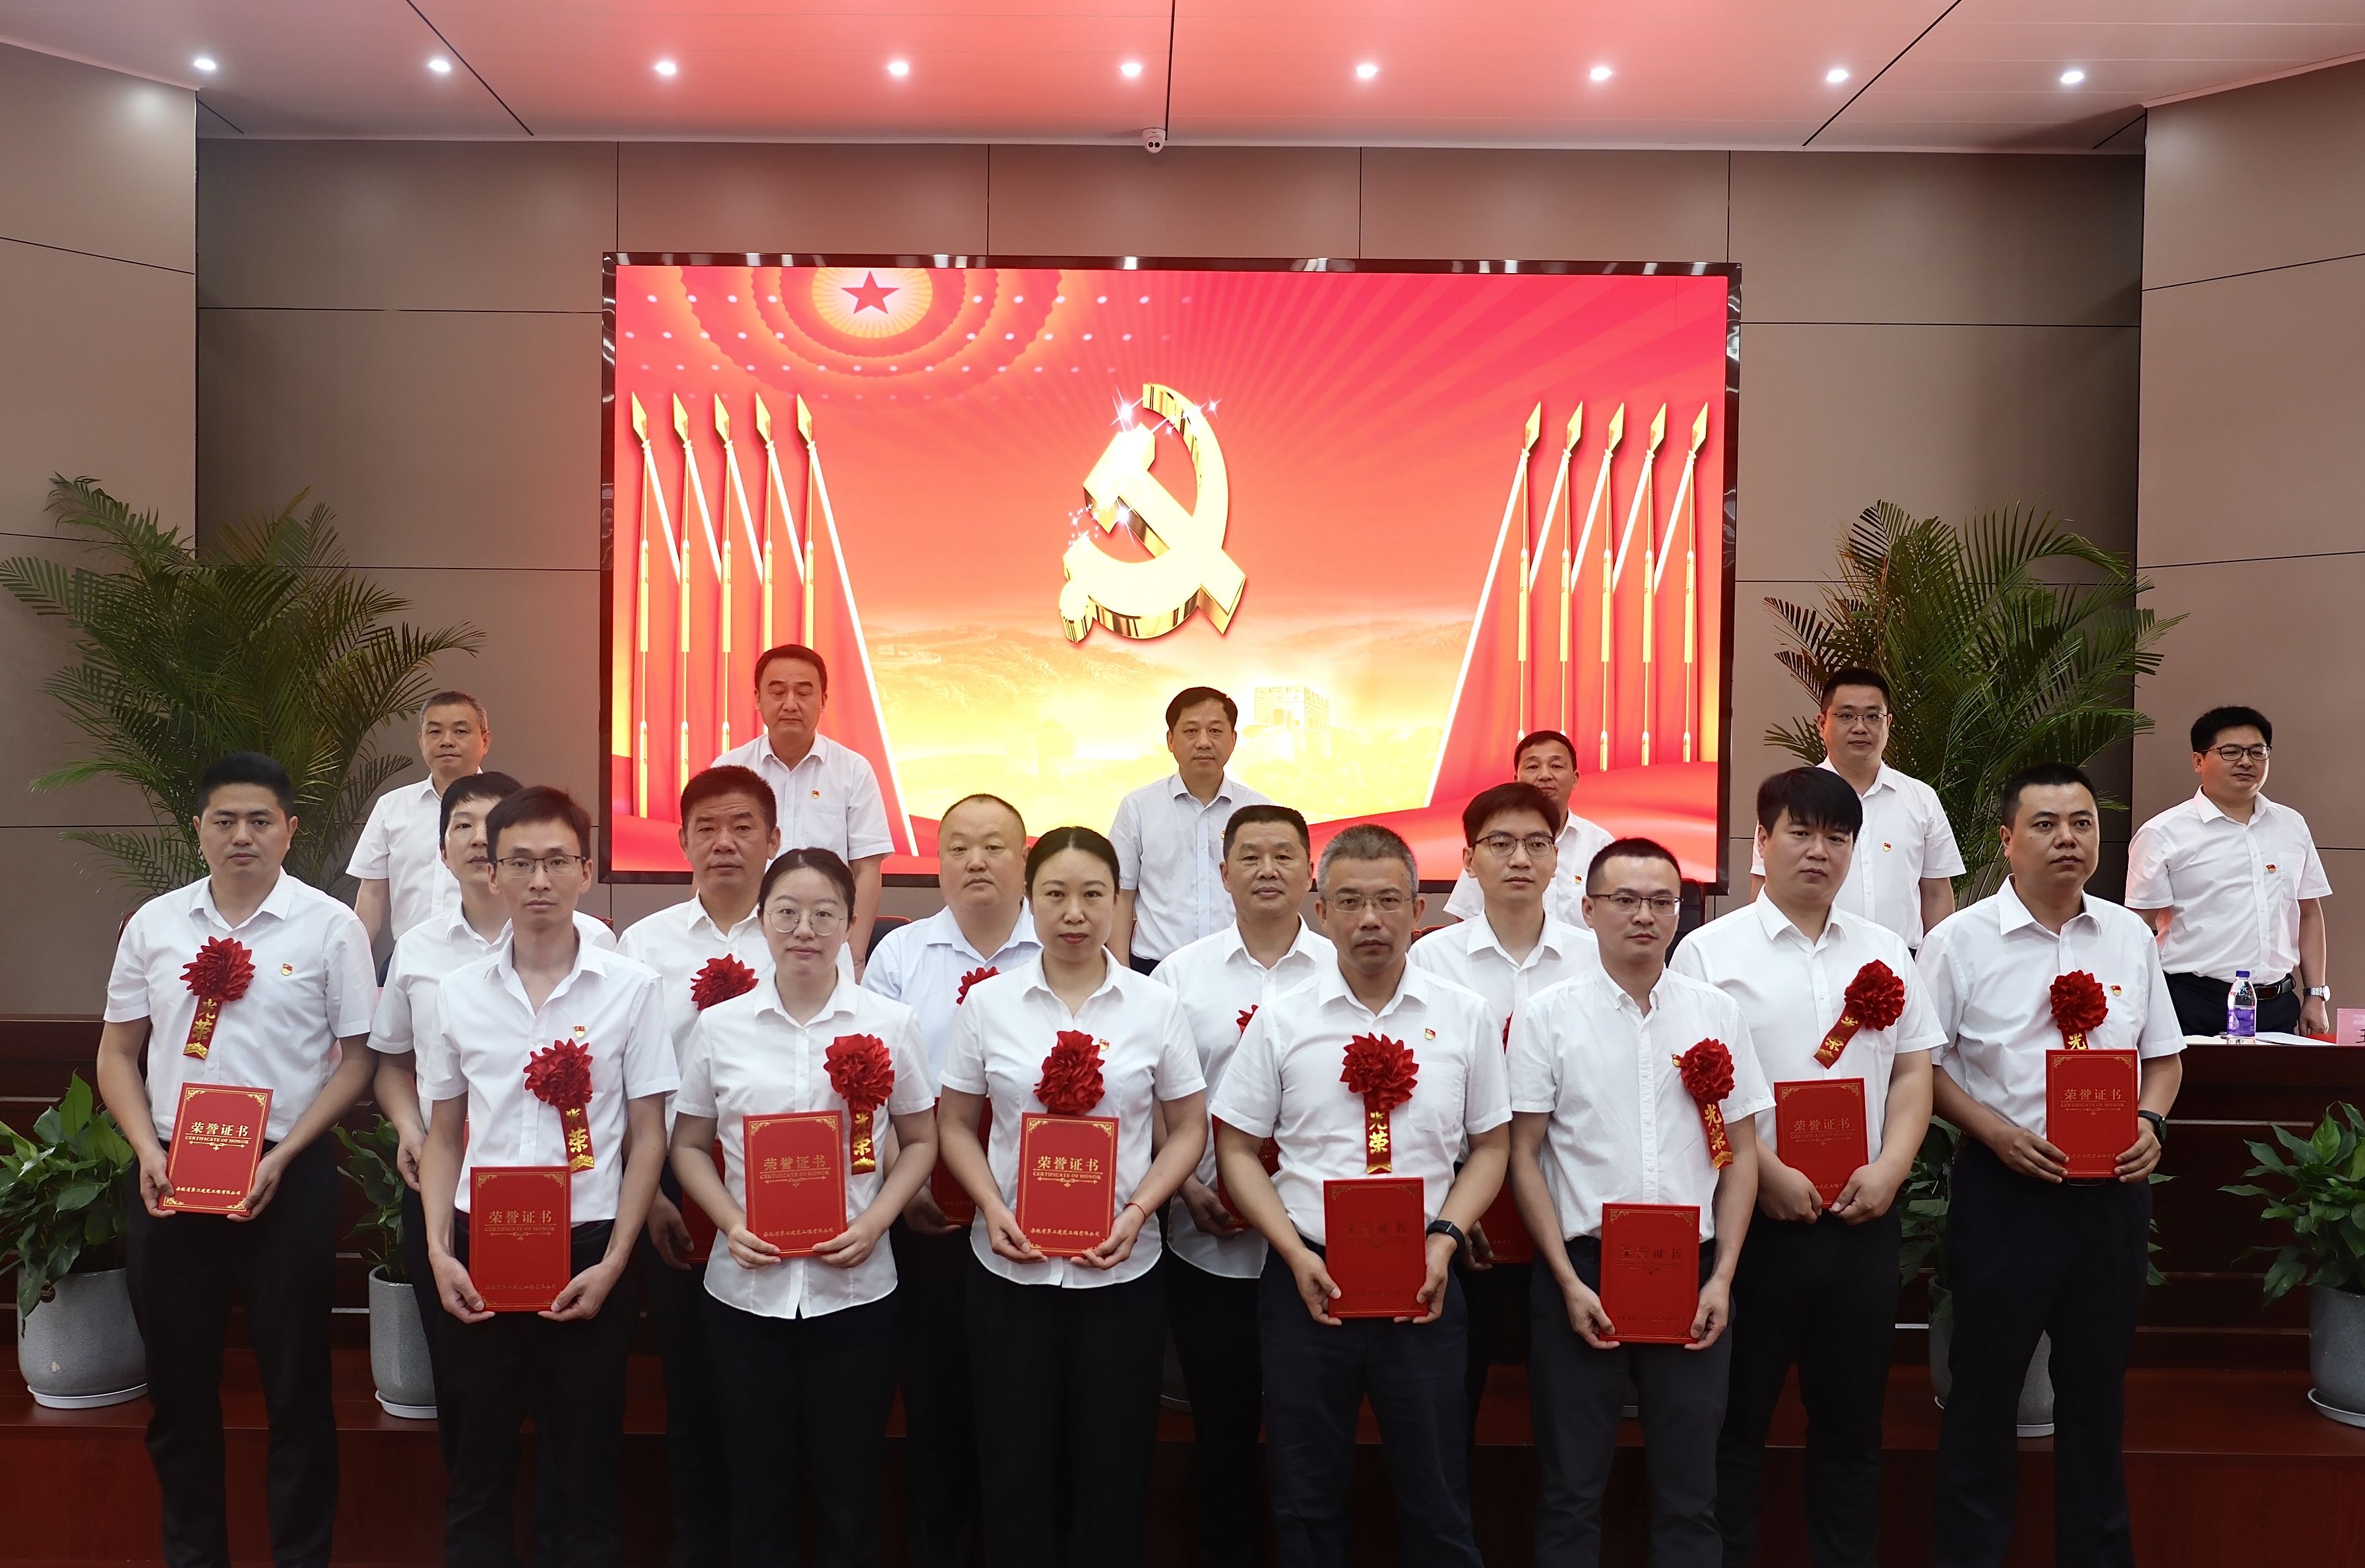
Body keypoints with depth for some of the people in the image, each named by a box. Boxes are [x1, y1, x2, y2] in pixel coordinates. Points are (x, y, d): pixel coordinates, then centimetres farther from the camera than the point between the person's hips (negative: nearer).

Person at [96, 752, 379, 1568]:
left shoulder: (330, 927, -4)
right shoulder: (153, 924, 5)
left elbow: (354, 1060, -3)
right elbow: (117, 1052, 10)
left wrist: (280, 1157, -12)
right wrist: (147, 1150, -5)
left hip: (288, 1174, -3)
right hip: (168, 1174, 3)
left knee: (296, 1384, 6)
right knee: (178, 1383, 13)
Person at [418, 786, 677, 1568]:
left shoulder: (631, 987, -4)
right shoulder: (458, 992, 4)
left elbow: (647, 1136, -2)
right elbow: (444, 1134, 10)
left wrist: (612, 1262, -8)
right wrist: (439, 1250, -1)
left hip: (587, 1252, -2)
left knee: (590, 1468, 8)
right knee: (477, 1466, 13)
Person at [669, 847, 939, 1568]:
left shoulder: (889, 1023, -2)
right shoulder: (719, 1026, 0)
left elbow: (920, 1140, 5)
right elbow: (689, 1145, 7)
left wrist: (873, 1222, -11)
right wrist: (731, 1224, -9)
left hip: (855, 1289, -1)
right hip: (746, 1289, 1)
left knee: (848, 1493, 10)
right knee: (759, 1490, 12)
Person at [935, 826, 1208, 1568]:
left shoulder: (1157, 1007, -1)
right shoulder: (988, 1003, 0)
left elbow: (1188, 1129, 4)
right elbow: (955, 1123, 6)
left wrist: (1137, 1212, -10)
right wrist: (993, 1208, -10)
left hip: (1123, 1271, 0)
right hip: (1010, 1267, 0)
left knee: (1113, 1470, 8)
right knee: (1016, 1465, 9)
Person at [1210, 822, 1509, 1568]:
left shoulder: (1466, 1017, 2)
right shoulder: (1280, 1020, -1)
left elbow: (1489, 1146, 8)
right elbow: (1237, 1149, 3)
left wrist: (1445, 1239, -7)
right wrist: (1296, 1255, -8)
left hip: (1423, 1282, 0)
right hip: (1307, 1278, 0)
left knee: (1437, 1497, 8)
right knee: (1305, 1500, 12)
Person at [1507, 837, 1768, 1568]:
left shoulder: (1717, 1013, 4)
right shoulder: (1548, 1016, -2)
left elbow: (1740, 1153, 7)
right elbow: (1524, 1155, -2)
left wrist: (1723, 1278, -1)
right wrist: (1570, 1282, -7)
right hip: (1581, 1269, -2)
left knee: (1690, 1493, 11)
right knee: (1571, 1490, 8)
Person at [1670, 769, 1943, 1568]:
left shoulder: (1886, 952, 11)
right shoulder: (1711, 951, -3)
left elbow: (1912, 1072, 10)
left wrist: (1889, 1168, -4)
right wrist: (1768, 1173, -15)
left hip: (1864, 1219, 4)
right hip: (1751, 1216, -4)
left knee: (1853, 1417, 13)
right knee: (1736, 1418, 6)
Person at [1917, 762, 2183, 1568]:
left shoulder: (2130, 936, 6)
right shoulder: (1961, 941, -6)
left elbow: (2164, 1054, 14)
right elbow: (1919, 1064, -4)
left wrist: (2150, 1121, -4)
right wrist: (1996, 1132, -15)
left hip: (2113, 1191, 4)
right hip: (2005, 1189, -4)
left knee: (2099, 1388, 15)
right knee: (1985, 1388, 6)